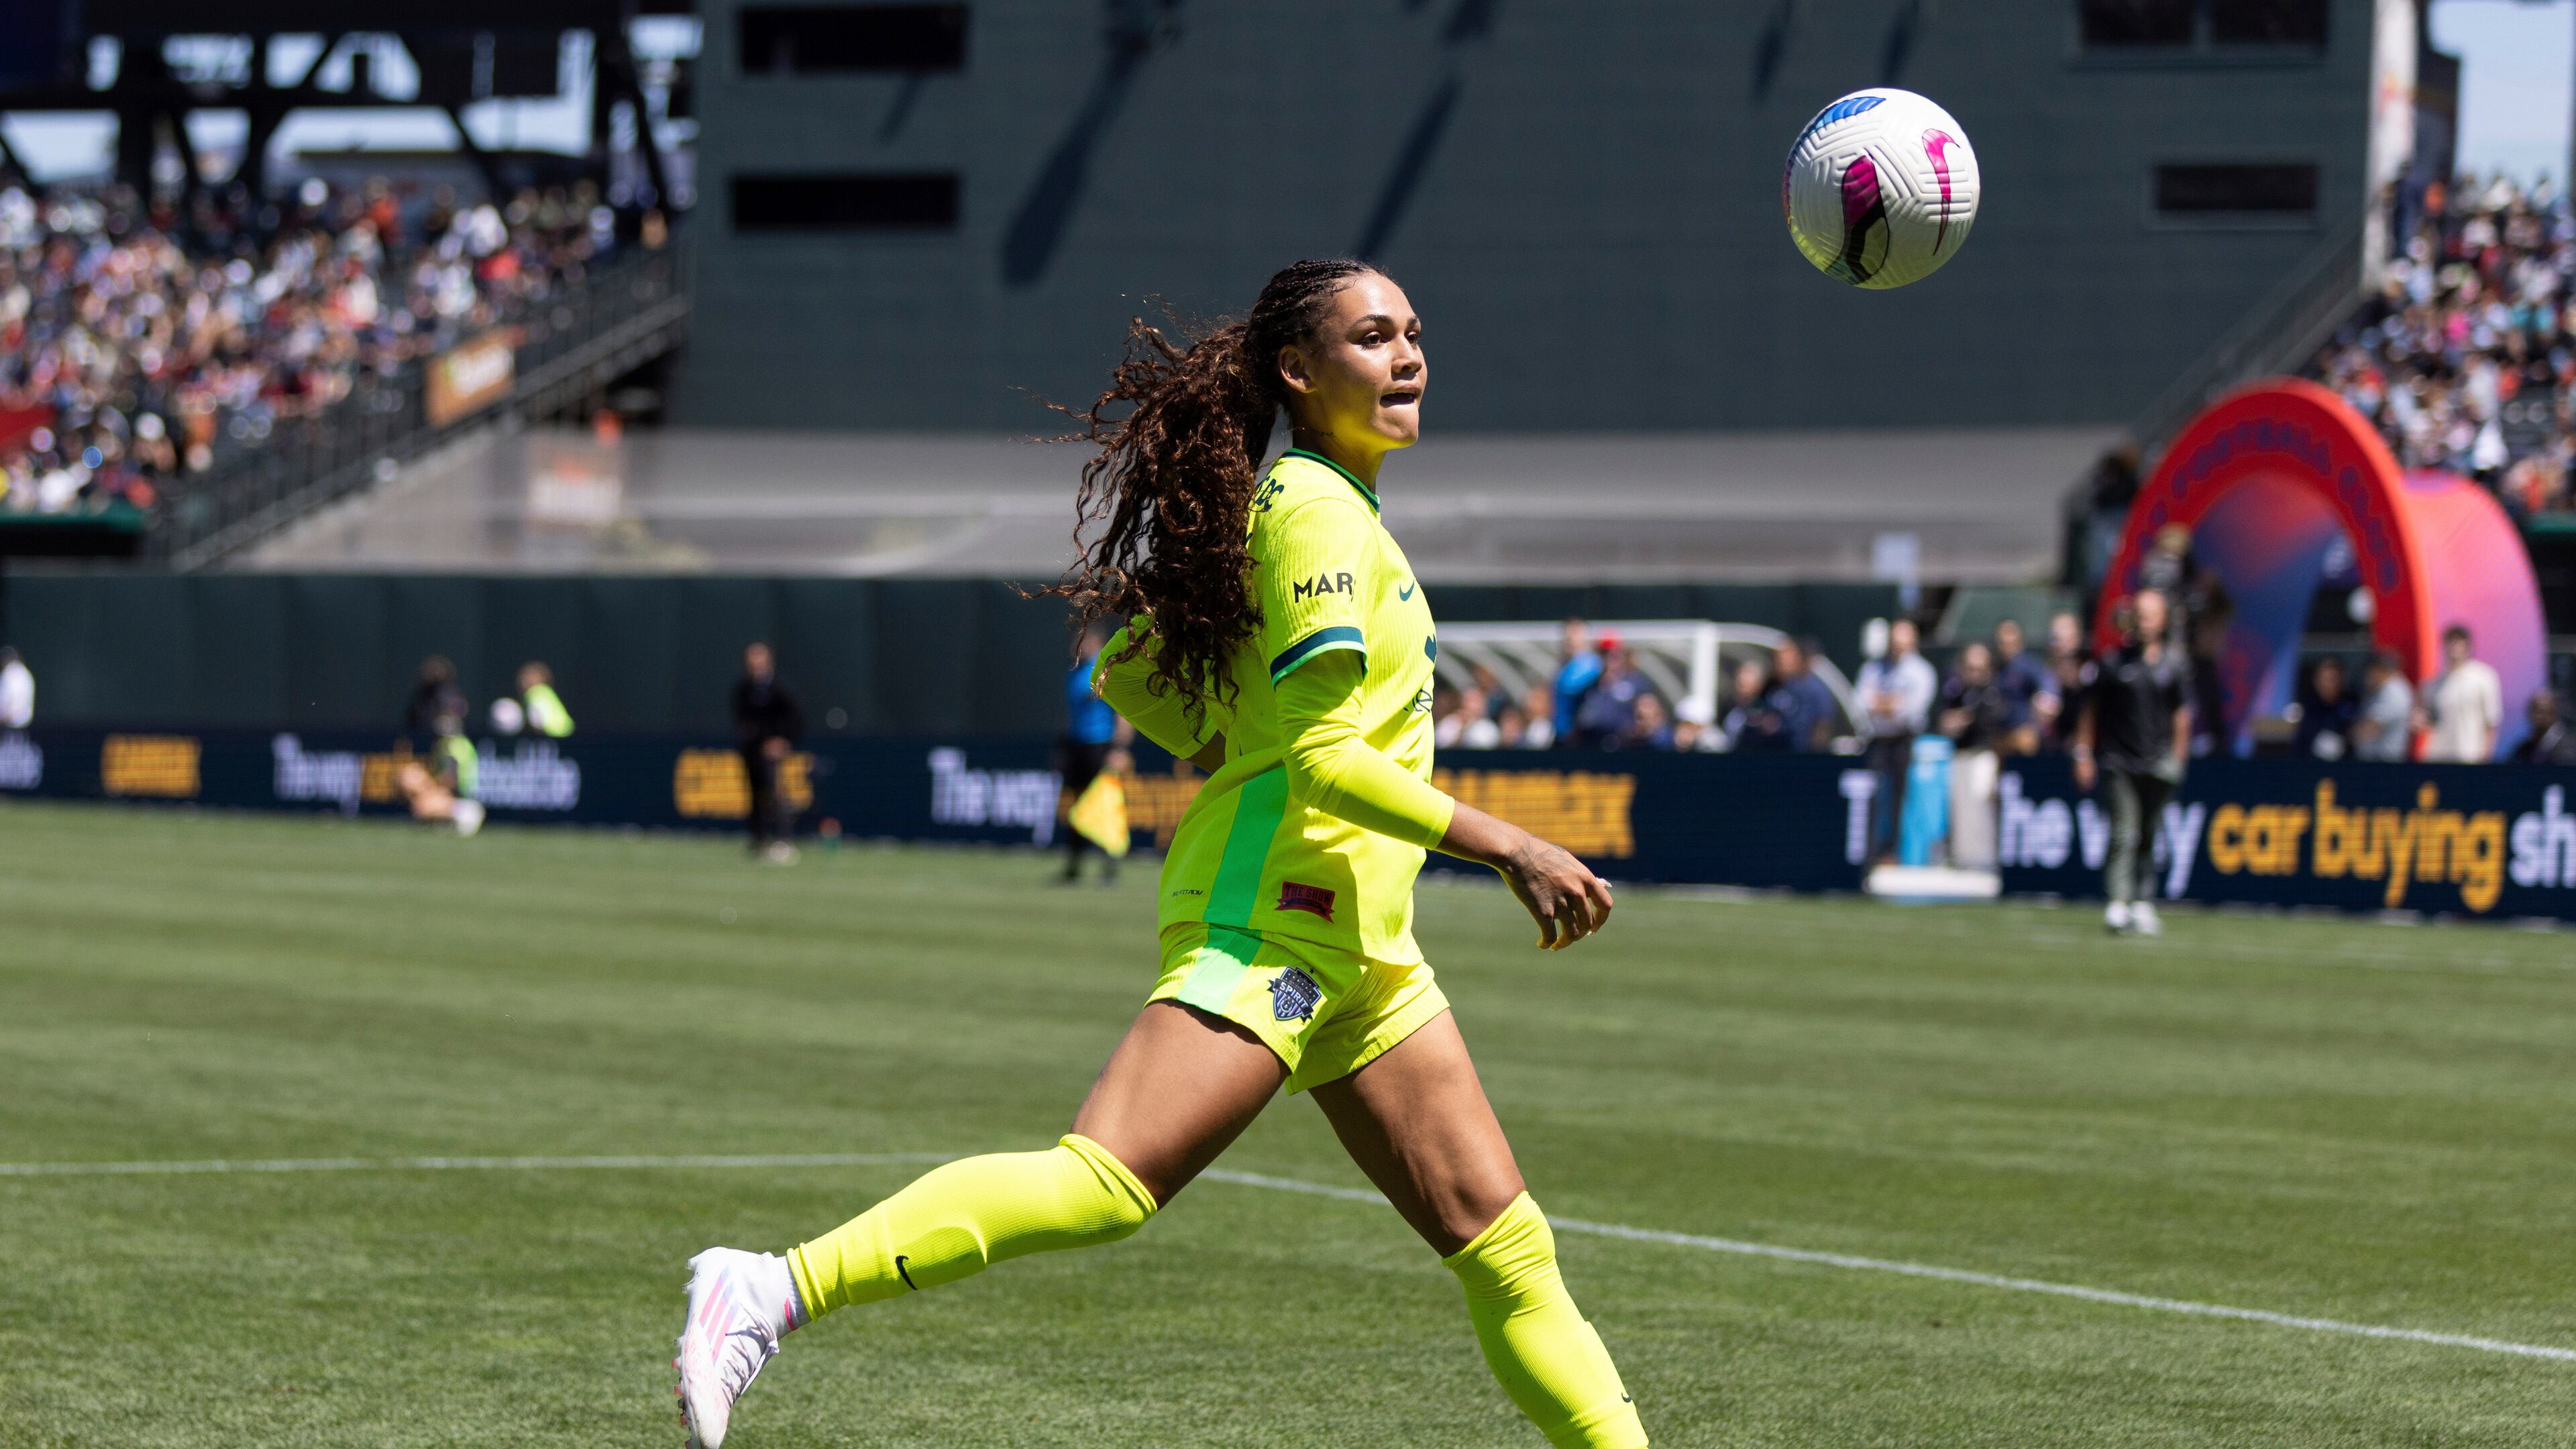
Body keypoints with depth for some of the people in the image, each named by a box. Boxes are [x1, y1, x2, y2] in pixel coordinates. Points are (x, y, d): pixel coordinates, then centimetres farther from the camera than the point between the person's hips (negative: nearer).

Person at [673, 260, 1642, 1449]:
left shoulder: (1287, 500, 18)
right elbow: (1325, 759, -17)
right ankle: (773, 1294, -25)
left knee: (1502, 1240, 7)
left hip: (1357, 949, 10)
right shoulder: (1316, 509, -9)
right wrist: (1507, 848, -15)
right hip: (1270, 917, -10)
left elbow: (1132, 671, 24)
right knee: (1105, 1186, -23)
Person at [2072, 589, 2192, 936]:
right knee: (2124, 833, -12)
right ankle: (2117, 904, -17)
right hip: (2119, 760, -2)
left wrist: (2176, 760, 9)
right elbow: (2090, 709, 7)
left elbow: (2182, 714, 12)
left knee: (2149, 835, 8)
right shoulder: (2112, 661, 1)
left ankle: (2143, 903, 16)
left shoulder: (2175, 663, 7)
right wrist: (2084, 754, 3)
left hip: (2159, 761, 2)